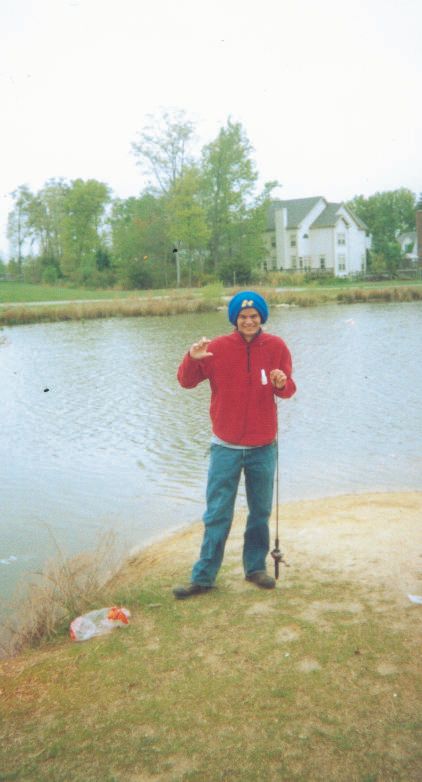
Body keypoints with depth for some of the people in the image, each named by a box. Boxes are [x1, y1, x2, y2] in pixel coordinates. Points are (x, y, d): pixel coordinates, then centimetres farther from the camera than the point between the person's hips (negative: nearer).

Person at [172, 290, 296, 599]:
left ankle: (256, 567, 32)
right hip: (226, 447, -1)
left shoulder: (276, 347, -3)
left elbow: (287, 389, 3)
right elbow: (186, 382, -2)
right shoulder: (217, 347, -5)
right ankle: (204, 577, 15)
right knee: (217, 515, 4)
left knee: (261, 512, 15)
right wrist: (192, 359, -22)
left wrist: (282, 384, -20)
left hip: (263, 447, 2)